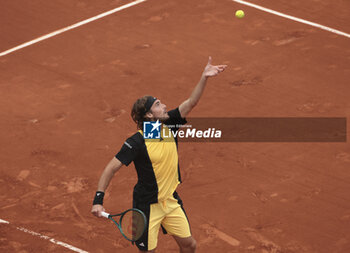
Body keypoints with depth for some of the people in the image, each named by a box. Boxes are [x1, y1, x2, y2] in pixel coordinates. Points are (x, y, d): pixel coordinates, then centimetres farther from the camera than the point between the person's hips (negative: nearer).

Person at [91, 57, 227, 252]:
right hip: (147, 206, -7)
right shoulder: (137, 142, -22)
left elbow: (191, 102, -8)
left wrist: (204, 77, -23)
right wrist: (98, 200, -28)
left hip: (171, 200, 7)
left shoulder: (168, 125, -4)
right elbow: (111, 168, -21)